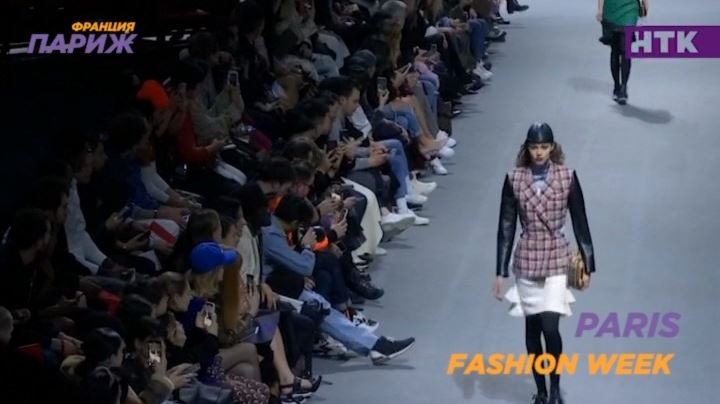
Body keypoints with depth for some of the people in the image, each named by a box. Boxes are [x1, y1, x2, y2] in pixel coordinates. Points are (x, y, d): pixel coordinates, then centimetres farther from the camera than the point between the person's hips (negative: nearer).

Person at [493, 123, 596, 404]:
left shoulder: (567, 178, -5)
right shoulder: (514, 179, -3)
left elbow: (580, 224, 2)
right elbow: (506, 227, 1)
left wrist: (587, 265, 3)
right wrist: (500, 272, 0)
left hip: (556, 260, -2)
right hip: (526, 260, 2)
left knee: (550, 327, -13)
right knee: (532, 328, 9)